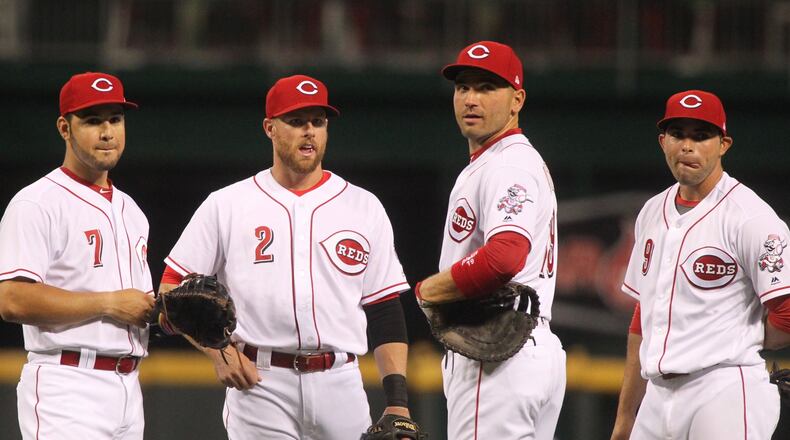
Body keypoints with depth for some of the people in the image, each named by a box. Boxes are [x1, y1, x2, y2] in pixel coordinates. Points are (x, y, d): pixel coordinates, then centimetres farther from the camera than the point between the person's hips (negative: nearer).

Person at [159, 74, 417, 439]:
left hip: (340, 383, 2)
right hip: (257, 382, -2)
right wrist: (219, 351, -7)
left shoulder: (364, 209, 12)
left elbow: (385, 313, 11)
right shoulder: (226, 207, 8)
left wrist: (396, 400, 0)